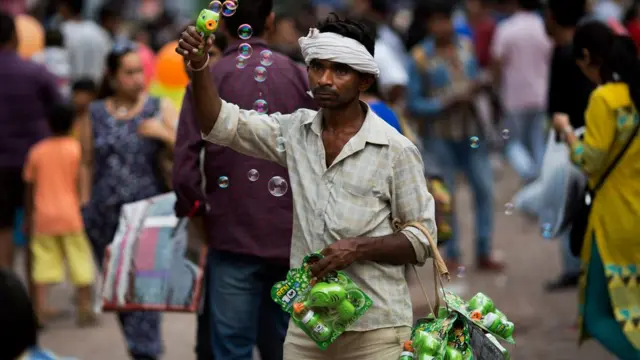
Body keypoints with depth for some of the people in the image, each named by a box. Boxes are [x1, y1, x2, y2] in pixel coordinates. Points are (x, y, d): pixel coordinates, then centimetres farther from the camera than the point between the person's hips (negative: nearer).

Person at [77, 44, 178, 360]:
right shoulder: (94, 114, 9)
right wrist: (85, 207, 6)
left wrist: (164, 133, -15)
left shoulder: (160, 109, 5)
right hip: (106, 215, 3)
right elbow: (87, 165, 12)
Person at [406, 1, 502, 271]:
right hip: (440, 136, -4)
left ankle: (483, 253, 9)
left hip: (471, 130, 4)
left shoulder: (466, 46, 4)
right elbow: (413, 104, -9)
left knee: (484, 188, -1)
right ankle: (451, 255, 16)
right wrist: (447, 102, -19)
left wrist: (477, 87, -5)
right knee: (445, 196, 4)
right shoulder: (421, 58, -10)